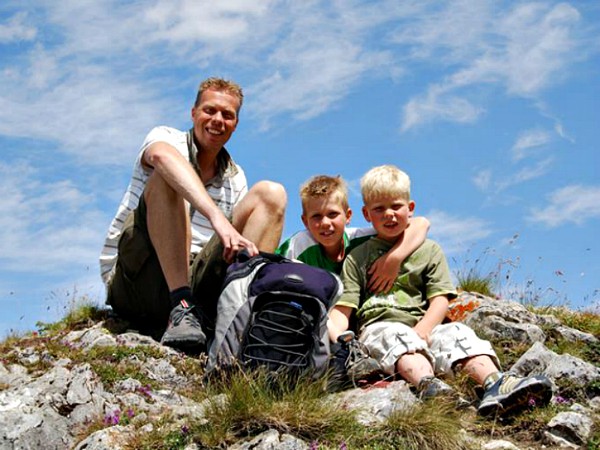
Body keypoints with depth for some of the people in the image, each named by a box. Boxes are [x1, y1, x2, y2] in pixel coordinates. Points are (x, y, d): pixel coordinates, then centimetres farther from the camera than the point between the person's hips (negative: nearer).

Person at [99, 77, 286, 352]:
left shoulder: (235, 179, 18)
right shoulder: (166, 137, 1)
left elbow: (233, 242, 9)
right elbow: (163, 156, -27)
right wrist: (217, 218, -43)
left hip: (194, 279, 5)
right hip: (134, 278, -4)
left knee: (270, 193, -4)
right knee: (166, 177, -25)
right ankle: (182, 309, -38)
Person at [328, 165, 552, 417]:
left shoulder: (429, 251, 20)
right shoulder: (357, 258, 17)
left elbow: (440, 300, 8)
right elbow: (342, 308, 6)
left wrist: (422, 330, -12)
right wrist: (338, 339, -15)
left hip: (422, 327, 2)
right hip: (379, 327, -2)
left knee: (456, 334, -27)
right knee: (399, 337, -35)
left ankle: (494, 382, -51)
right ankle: (426, 384, -63)